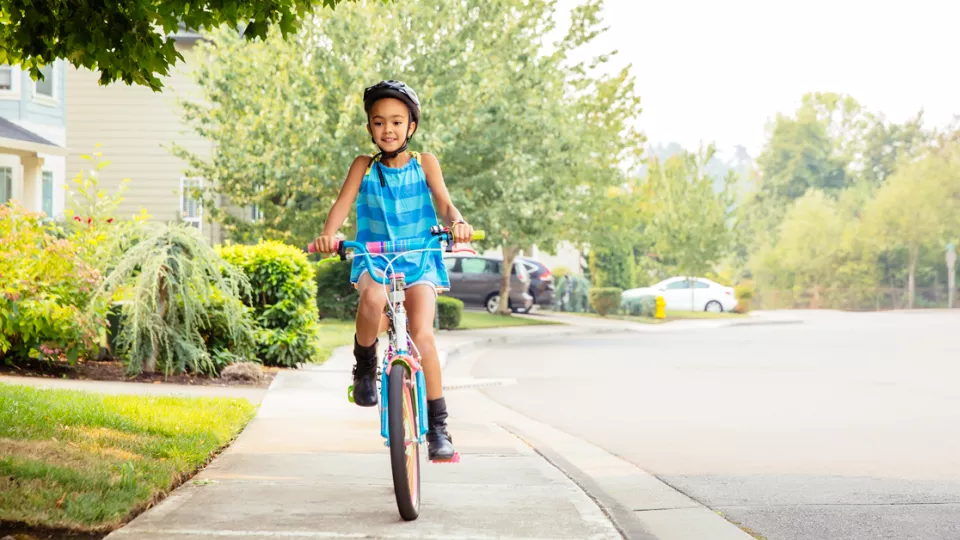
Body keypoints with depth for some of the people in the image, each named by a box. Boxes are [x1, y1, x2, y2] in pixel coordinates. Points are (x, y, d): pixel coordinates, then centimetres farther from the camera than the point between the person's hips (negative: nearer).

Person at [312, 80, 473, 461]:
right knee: (373, 298, -36)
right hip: (373, 261, 0)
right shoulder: (364, 167, 5)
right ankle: (364, 367, -8)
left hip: (419, 262, 0)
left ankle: (438, 426, -9)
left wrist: (456, 223, -30)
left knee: (422, 334, -20)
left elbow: (443, 203, -6)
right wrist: (328, 234, -29)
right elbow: (342, 204, -7)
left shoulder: (424, 164, 6)